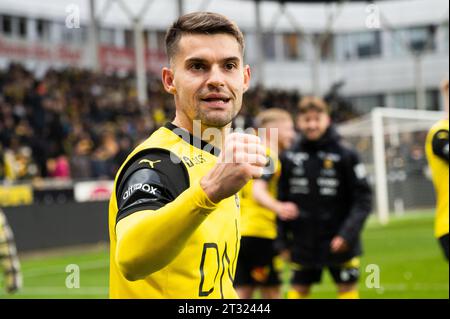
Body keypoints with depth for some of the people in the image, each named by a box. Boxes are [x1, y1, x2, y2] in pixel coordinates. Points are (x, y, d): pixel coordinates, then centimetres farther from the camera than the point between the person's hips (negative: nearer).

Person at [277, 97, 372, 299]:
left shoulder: (345, 155, -7)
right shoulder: (290, 158, 2)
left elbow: (363, 199, -8)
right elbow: (282, 201, 8)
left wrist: (348, 232, -18)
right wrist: (283, 240, 5)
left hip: (338, 243, -3)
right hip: (303, 242, 3)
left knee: (347, 289, 4)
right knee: (299, 290, 10)